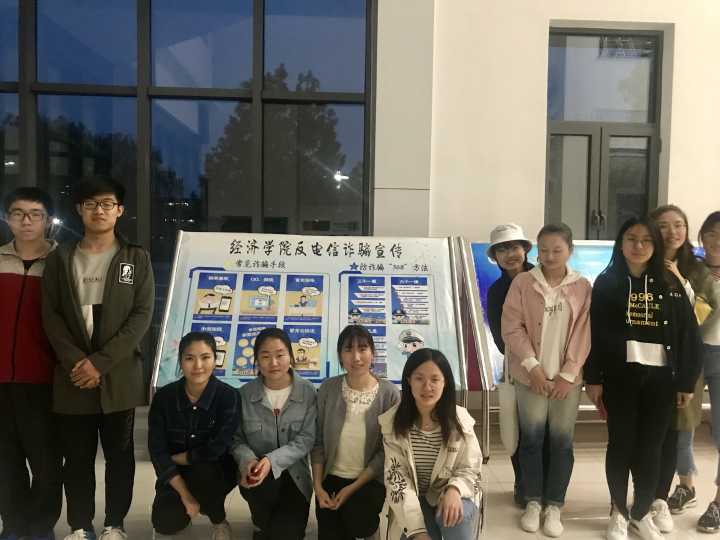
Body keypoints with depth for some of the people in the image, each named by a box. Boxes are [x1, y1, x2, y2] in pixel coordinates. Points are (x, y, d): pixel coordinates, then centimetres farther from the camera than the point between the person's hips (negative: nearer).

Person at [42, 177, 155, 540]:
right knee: (77, 456, 9)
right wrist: (75, 362, -12)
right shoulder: (60, 258, 8)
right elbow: (51, 316, 2)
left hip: (119, 375, -1)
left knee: (119, 454, 8)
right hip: (73, 375, 2)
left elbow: (142, 315, -5)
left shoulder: (137, 258, 3)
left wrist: (101, 362, -13)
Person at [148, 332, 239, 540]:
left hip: (217, 471, -2)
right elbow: (157, 450, -13)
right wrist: (185, 493, -18)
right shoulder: (164, 396, -12)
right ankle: (187, 505, 19)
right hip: (175, 473, 3)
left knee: (203, 472, -34)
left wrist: (177, 458, -12)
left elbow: (216, 450, -25)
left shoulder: (228, 396, -20)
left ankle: (219, 523, -4)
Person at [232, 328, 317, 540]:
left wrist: (272, 460, -25)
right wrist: (247, 460, -24)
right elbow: (236, 438, -3)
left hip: (294, 473, 0)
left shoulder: (307, 392, -8)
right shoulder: (245, 394, -4)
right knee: (264, 484, -31)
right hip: (258, 473, 1)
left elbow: (306, 439, -12)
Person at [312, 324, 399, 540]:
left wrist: (353, 487, -13)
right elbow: (318, 442, 0)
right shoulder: (328, 389, -5)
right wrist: (318, 486, -6)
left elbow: (387, 450, -10)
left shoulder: (389, 393, -11)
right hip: (331, 477, 2)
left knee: (354, 522, -23)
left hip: (370, 480, -2)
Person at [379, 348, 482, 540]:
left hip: (450, 494, 1)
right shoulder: (392, 423, -14)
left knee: (456, 519, -31)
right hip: (413, 501, 0)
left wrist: (454, 490, -26)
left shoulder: (460, 420, -11)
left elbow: (470, 469, -2)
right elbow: (396, 477, -15)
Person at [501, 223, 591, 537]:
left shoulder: (583, 287, 1)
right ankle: (533, 502, 22)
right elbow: (512, 328, -6)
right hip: (531, 376, 0)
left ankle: (554, 506, 19)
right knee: (531, 439, 6)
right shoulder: (522, 283, -3)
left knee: (562, 441, 5)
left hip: (567, 378, 1)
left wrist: (567, 375, -7)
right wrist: (533, 366, -13)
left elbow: (583, 333, -2)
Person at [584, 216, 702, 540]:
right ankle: (619, 513, 22)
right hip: (620, 376, -1)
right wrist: (593, 378, -7)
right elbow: (594, 332, -3)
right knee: (621, 445, 6)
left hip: (660, 377, 1)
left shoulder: (670, 285, 5)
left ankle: (642, 513, 26)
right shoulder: (606, 282, 0)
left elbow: (688, 334, 4)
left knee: (650, 448, 9)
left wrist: (686, 381, 1)